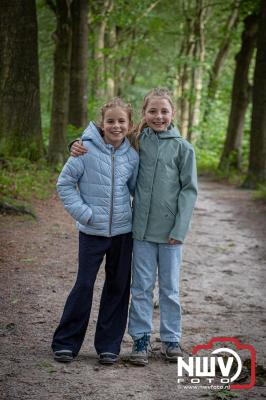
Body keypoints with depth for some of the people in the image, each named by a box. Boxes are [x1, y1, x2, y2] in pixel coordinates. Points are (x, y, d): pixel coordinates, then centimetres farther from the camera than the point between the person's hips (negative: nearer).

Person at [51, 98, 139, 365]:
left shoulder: (132, 155, 1)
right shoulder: (87, 149, -10)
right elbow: (65, 183, -6)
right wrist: (83, 212, -12)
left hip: (123, 230, 4)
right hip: (92, 231, -4)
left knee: (118, 287, 8)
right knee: (84, 285, -2)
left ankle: (109, 345, 20)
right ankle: (65, 342, 11)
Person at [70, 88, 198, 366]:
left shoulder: (183, 147, -3)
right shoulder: (137, 142, 3)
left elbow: (189, 189, -3)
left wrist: (180, 229, -9)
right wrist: (80, 145, -7)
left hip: (170, 230, -1)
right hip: (142, 228, 1)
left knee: (170, 287, 9)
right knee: (142, 286, 6)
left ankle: (171, 339, 21)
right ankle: (141, 338, 16)